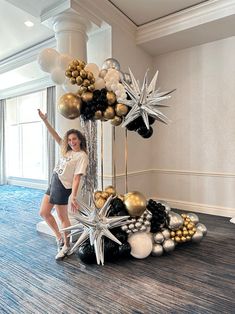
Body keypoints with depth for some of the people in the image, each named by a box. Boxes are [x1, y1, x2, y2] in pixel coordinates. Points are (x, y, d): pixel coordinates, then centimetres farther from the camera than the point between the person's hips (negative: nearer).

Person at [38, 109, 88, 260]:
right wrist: (45, 121, 6)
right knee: (44, 213, 14)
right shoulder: (67, 150, 8)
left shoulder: (82, 156, -14)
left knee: (63, 218, 5)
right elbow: (56, 136, 12)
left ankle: (66, 246, 25)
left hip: (63, 187, -8)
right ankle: (60, 237, 30)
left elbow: (77, 177, -21)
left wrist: (73, 196, -28)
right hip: (53, 183, 8)